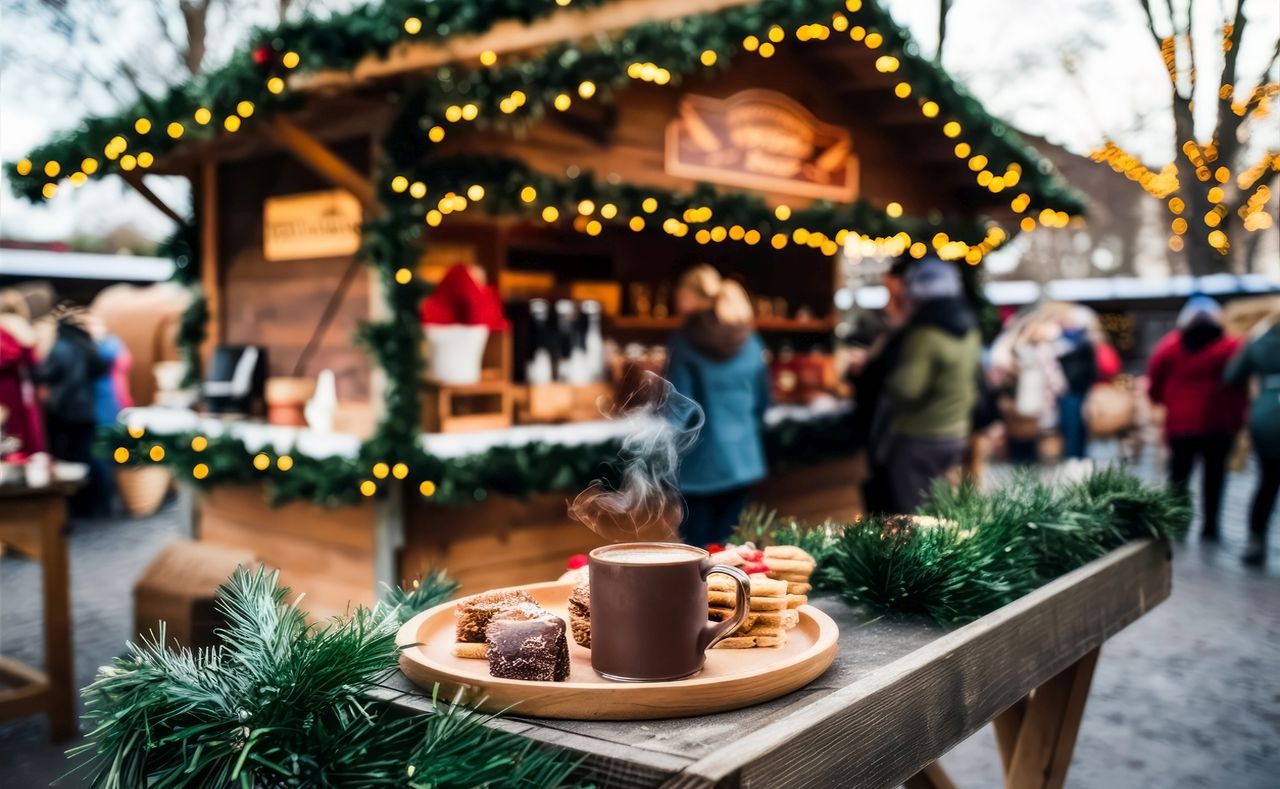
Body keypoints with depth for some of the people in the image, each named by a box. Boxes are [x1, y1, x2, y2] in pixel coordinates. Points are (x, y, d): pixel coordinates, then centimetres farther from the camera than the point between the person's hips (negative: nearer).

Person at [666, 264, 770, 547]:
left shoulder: (685, 343, -12)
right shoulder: (750, 341, 4)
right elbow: (762, 398, 12)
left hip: (700, 461, -5)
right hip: (742, 457, 5)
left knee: (697, 548, 5)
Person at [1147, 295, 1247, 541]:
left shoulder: (1169, 347, 1)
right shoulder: (1230, 347, -5)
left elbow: (1155, 382, 6)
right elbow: (1239, 388, -3)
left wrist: (1161, 400, 23)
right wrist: (1236, 420, 4)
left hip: (1180, 422, 2)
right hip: (1217, 423, -2)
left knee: (1179, 474, 10)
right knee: (1214, 474, 7)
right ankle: (1209, 525, 6)